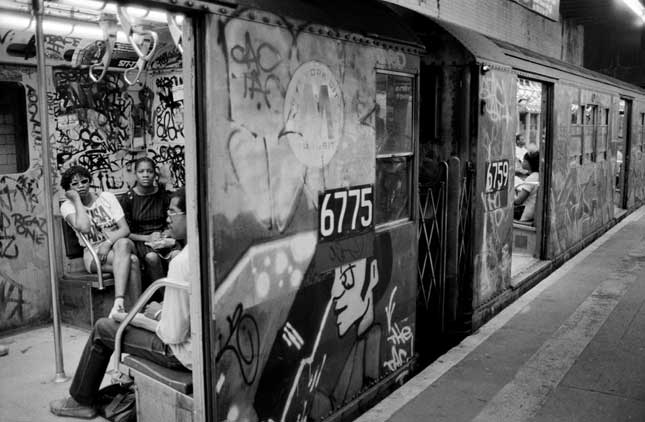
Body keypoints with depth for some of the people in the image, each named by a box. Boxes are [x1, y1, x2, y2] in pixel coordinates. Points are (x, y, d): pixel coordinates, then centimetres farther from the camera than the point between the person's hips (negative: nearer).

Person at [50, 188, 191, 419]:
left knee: (102, 328, 8)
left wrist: (140, 320, -7)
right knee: (154, 308, 30)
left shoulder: (181, 262, -28)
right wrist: (162, 312, 11)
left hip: (183, 353, -8)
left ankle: (81, 402, 29)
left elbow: (173, 334, -24)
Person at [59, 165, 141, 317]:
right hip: (93, 254, -2)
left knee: (122, 244, -38)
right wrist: (77, 199, -11)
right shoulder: (67, 206, 3)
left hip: (117, 243, 2)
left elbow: (125, 229, -1)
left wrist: (108, 242, -21)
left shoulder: (107, 197, 8)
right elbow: (84, 228, -20)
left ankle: (119, 303, -47)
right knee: (132, 260, -34)